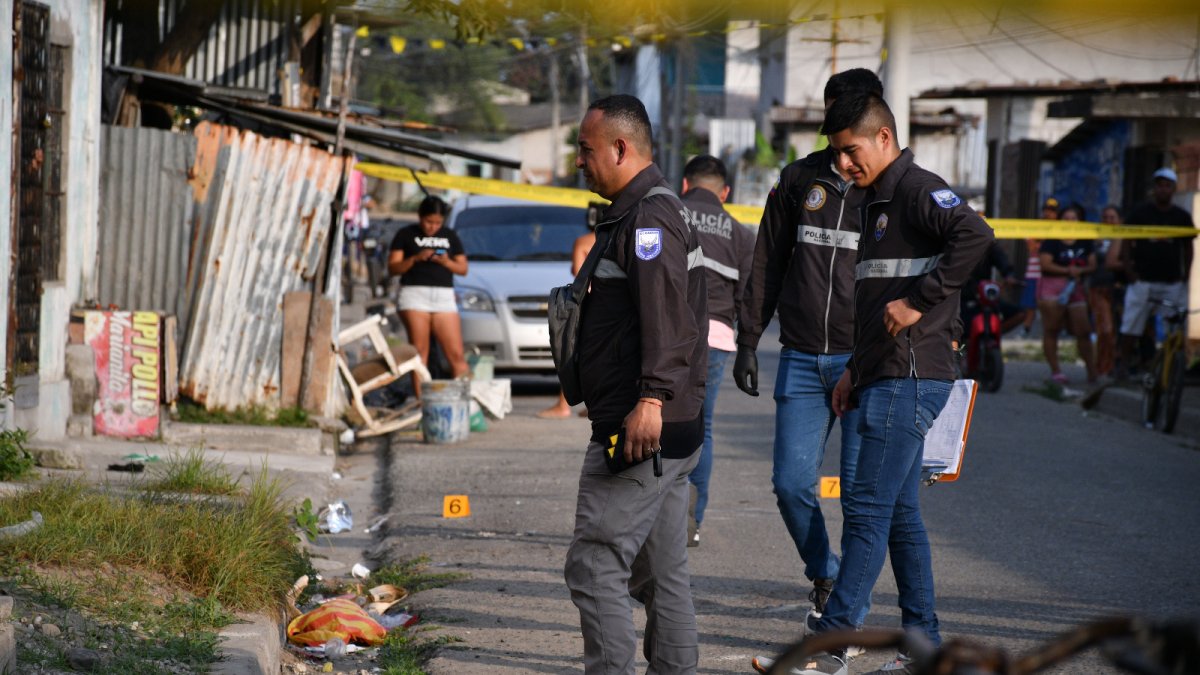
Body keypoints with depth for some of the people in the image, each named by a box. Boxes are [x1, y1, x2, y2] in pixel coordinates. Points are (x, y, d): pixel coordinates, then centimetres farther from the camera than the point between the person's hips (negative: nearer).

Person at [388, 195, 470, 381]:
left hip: (444, 296, 3)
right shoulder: (406, 235, 8)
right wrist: (415, 258, -14)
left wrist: (447, 262, -5)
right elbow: (393, 267, 2)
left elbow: (463, 268, 16)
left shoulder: (450, 236, 17)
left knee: (456, 354, -6)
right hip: (414, 294, -3)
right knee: (419, 352, -8)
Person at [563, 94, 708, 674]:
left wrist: (651, 397, -36)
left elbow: (667, 315, -28)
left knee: (595, 565, -11)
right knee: (663, 572, 13)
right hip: (675, 431, 11)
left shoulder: (649, 217, -14)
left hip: (638, 430, -11)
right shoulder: (651, 211, 20)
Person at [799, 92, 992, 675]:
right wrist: (855, 369, 20)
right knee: (898, 512, 10)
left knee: (867, 507, -10)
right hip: (886, 379, 10)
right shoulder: (877, 201, 20)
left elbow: (976, 235, -28)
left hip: (911, 379, -10)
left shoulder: (918, 190, -10)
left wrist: (920, 303, -24)